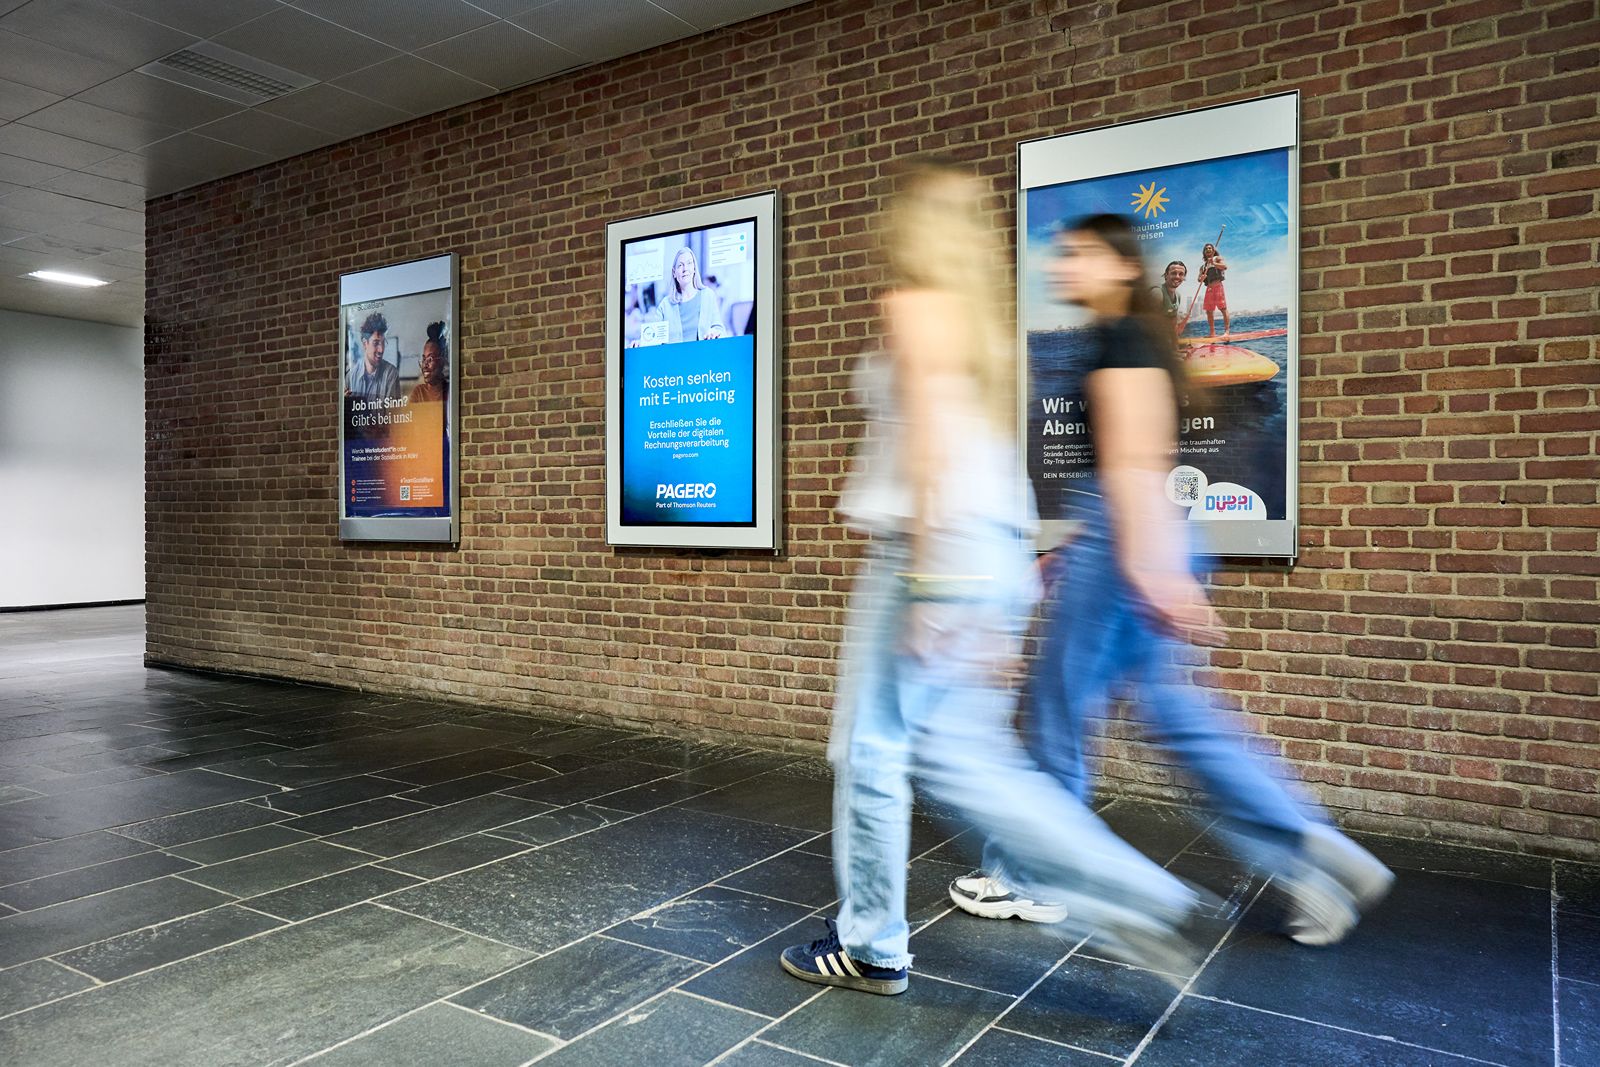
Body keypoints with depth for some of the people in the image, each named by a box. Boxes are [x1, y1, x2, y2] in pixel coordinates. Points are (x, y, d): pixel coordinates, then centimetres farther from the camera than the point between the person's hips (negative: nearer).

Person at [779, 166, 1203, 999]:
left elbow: (933, 439, -16)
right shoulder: (978, 316, 21)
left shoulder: (917, 305, -5)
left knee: (871, 747, 3)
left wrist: (929, 582, -18)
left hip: (934, 550, -9)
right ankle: (1130, 898, 12)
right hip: (993, 548, 9)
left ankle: (869, 946, 18)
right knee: (958, 753, 13)